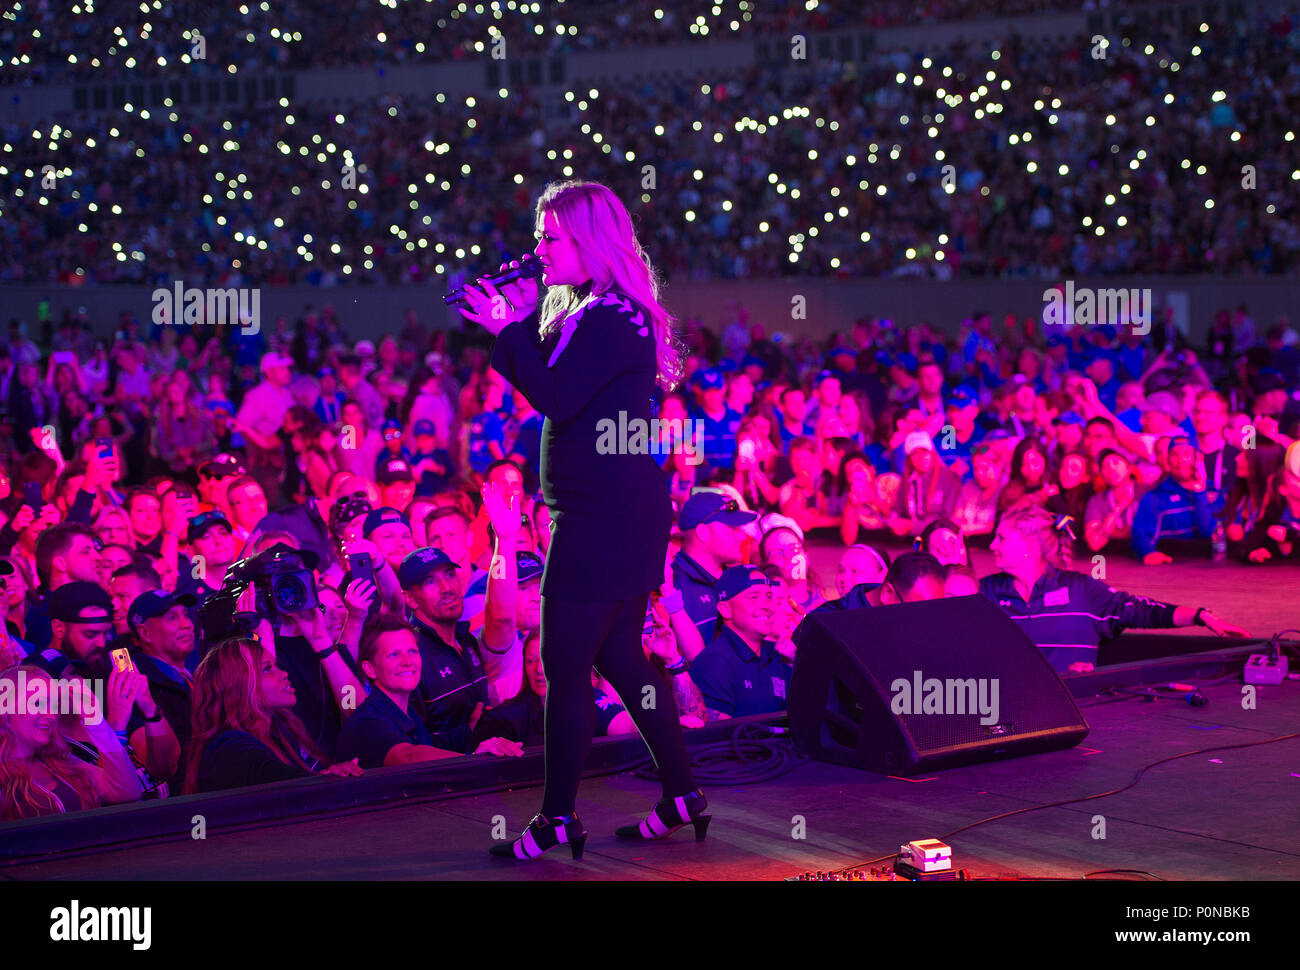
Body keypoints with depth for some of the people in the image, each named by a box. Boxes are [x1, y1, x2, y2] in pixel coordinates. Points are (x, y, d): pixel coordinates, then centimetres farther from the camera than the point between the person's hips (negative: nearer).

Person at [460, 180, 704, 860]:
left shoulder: (613, 317, -15)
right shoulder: (586, 311, 16)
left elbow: (554, 397, -22)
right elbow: (544, 380, 18)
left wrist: (510, 328, -14)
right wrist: (519, 320, 7)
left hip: (604, 517, -11)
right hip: (616, 514, 11)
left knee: (565, 667, -5)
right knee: (618, 657, 16)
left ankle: (558, 818, 2)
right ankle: (682, 795, 22)